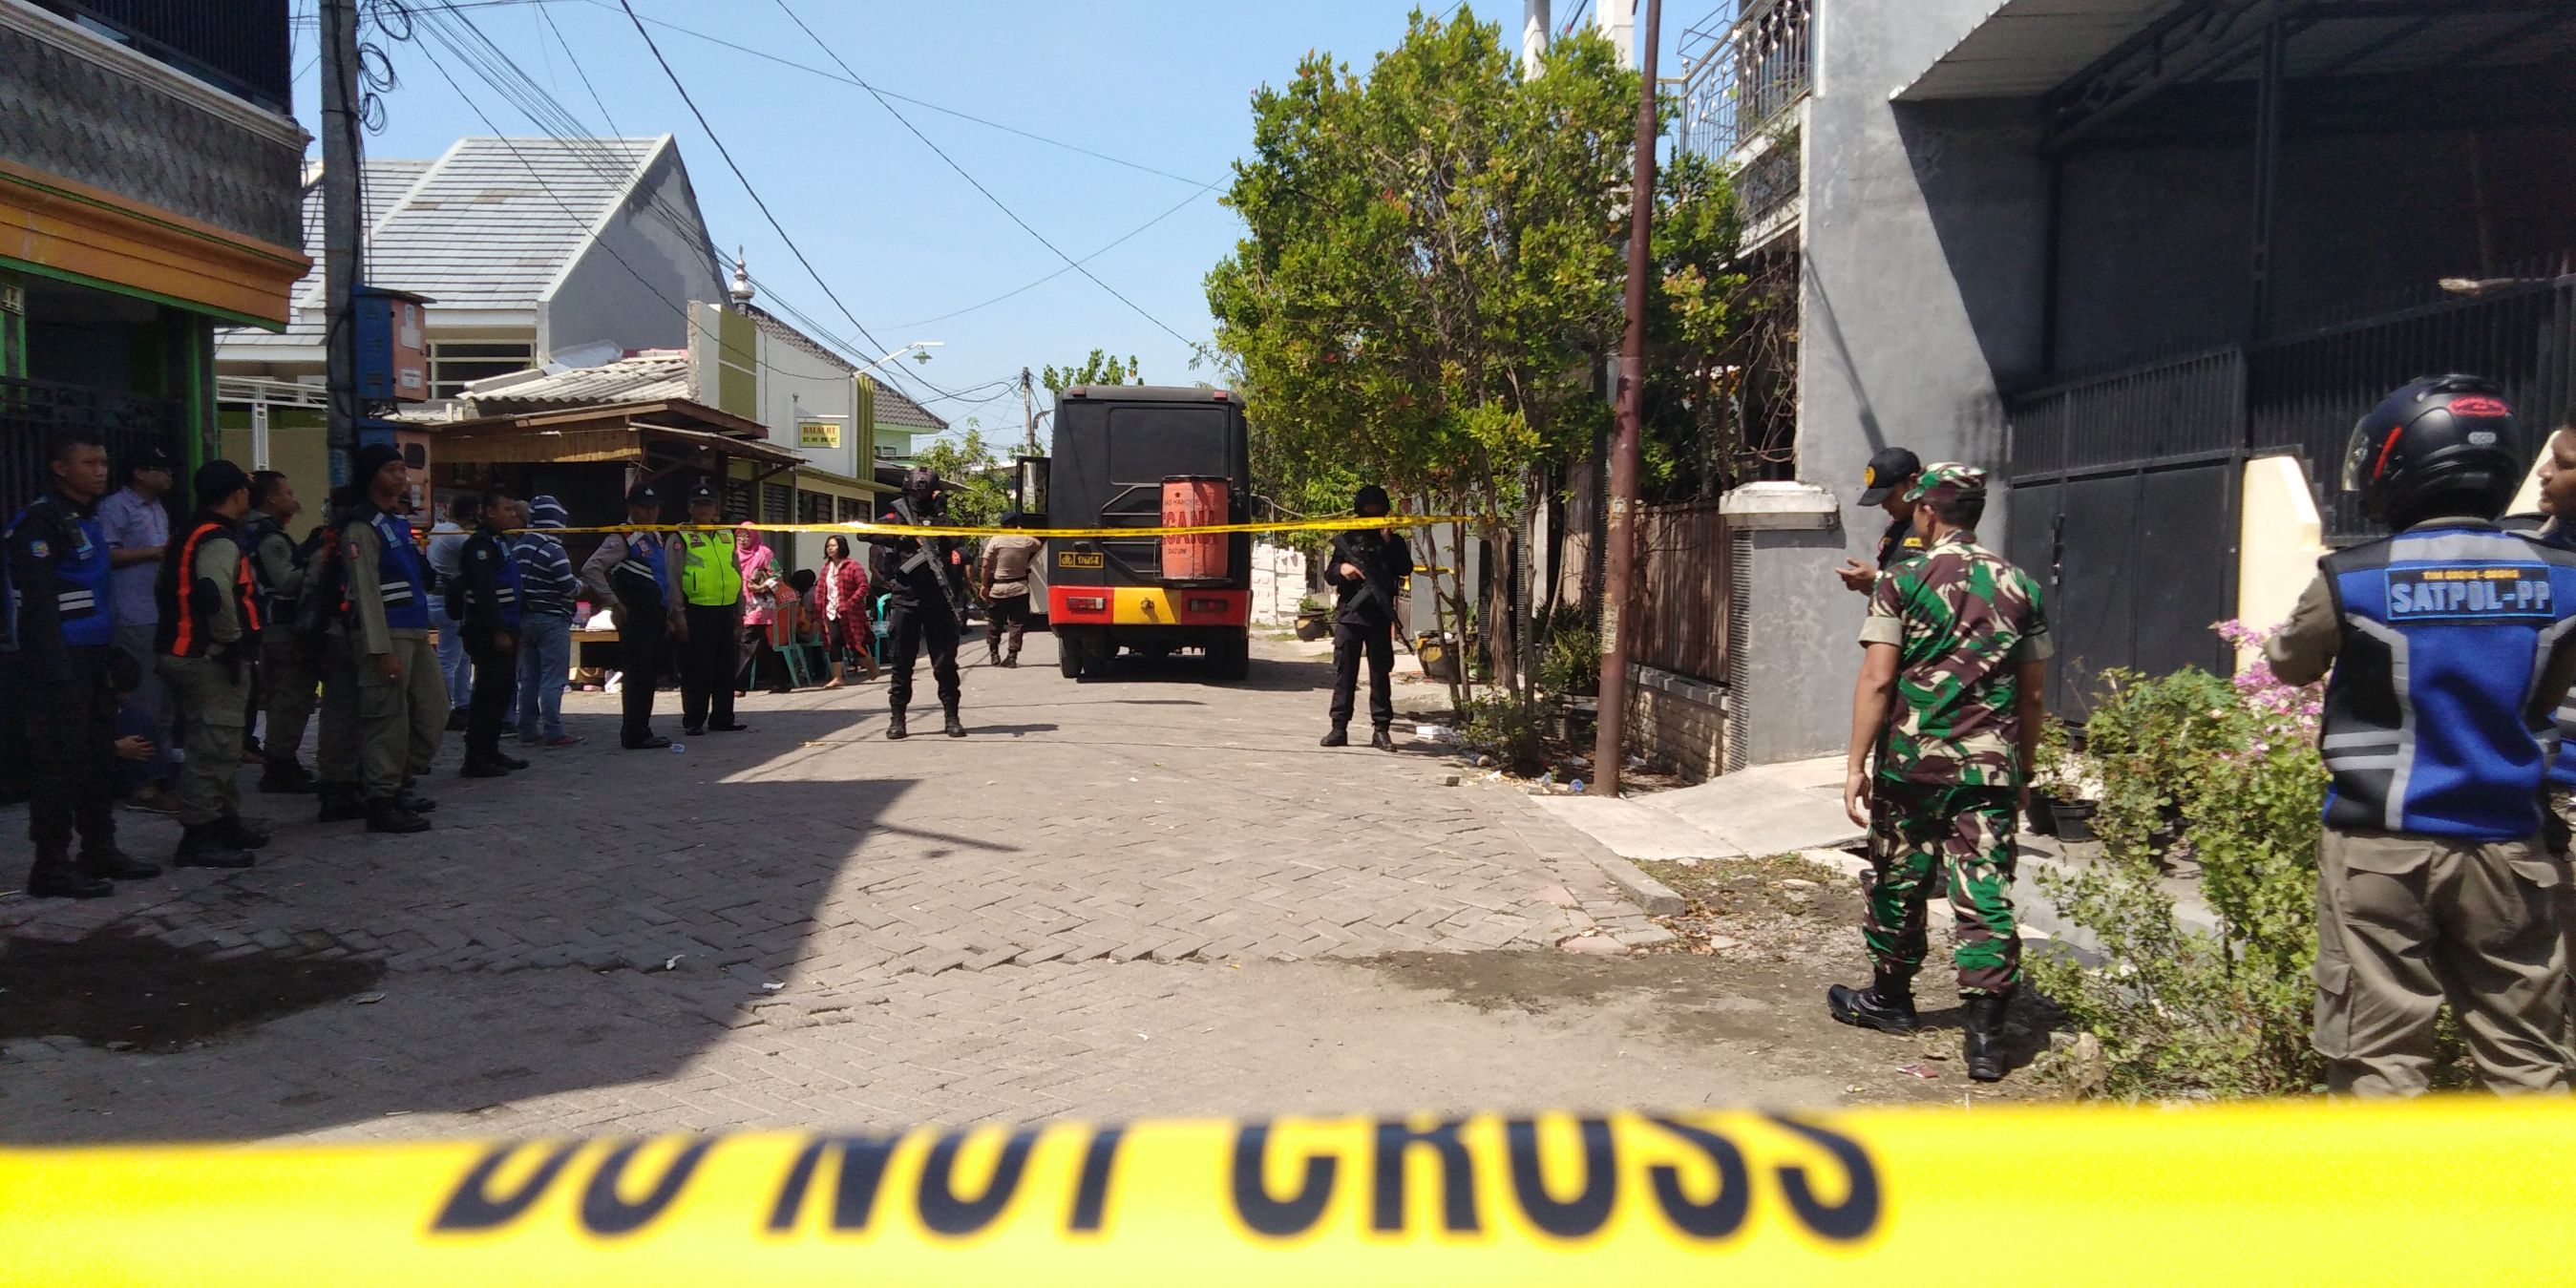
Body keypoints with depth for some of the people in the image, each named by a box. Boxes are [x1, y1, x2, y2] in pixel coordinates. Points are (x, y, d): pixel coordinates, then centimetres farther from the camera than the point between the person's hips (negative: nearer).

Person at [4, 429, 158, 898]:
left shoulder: (88, 519, 17)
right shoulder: (39, 521, -12)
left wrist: (112, 653, 21)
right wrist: (56, 673, -23)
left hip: (91, 659, 9)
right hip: (57, 663, -9)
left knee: (100, 757, 14)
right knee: (60, 763, -6)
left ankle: (100, 853, 24)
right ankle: (51, 869, 1)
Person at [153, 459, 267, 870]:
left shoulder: (192, 536, 18)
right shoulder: (220, 541, -15)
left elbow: (167, 591, 26)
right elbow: (214, 593, -33)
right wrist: (233, 639, -19)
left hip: (182, 650, 11)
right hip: (210, 661, -11)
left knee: (216, 747, 19)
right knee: (213, 748, -8)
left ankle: (224, 823, 29)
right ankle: (197, 839, -6)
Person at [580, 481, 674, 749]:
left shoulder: (655, 538, 17)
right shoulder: (623, 538, -9)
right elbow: (591, 570, -17)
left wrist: (666, 616, 19)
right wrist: (615, 603, -16)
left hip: (655, 616, 9)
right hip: (635, 619, -8)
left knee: (650, 676, 11)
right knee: (637, 676, -7)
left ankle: (641, 732, 18)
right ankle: (635, 736, -2)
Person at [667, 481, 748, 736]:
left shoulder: (726, 536, 16)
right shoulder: (680, 538, 0)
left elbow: (737, 575, 19)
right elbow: (674, 579, -5)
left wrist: (740, 613, 15)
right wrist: (679, 616, -12)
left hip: (726, 611, 5)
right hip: (697, 612, -5)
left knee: (726, 669, 9)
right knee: (696, 670, -2)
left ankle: (722, 719, 18)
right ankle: (693, 722, 6)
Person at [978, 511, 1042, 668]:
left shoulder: (996, 540, -7)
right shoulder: (1026, 541, -3)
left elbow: (985, 565, -10)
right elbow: (1040, 544, 20)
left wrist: (984, 585, -3)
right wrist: (1023, 532, 27)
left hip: (998, 589, -1)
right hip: (1019, 588, 1)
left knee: (994, 623, 14)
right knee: (1017, 624, 4)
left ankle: (994, 654, 18)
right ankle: (1012, 656, -1)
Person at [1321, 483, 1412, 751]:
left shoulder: (1393, 541, 11)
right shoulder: (1346, 539, 12)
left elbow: (1405, 570, -4)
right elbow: (1329, 574, 11)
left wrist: (1388, 541, -11)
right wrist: (1341, 569, -11)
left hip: (1380, 617, 0)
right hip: (1349, 613, 0)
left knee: (1380, 673, 1)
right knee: (1344, 672, 0)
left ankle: (1381, 729, 4)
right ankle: (1339, 727, 2)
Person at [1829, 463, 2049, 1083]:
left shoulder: (1902, 581, -4)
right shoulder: (2020, 586, 7)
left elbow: (1877, 680, -11)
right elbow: (2033, 693, 10)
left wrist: (1856, 763, -8)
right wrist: (2025, 772, 19)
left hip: (1911, 762, -2)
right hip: (1991, 768, 3)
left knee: (1897, 882, 13)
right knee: (1985, 896, 2)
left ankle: (1890, 998, 28)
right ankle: (1986, 1030, -2)